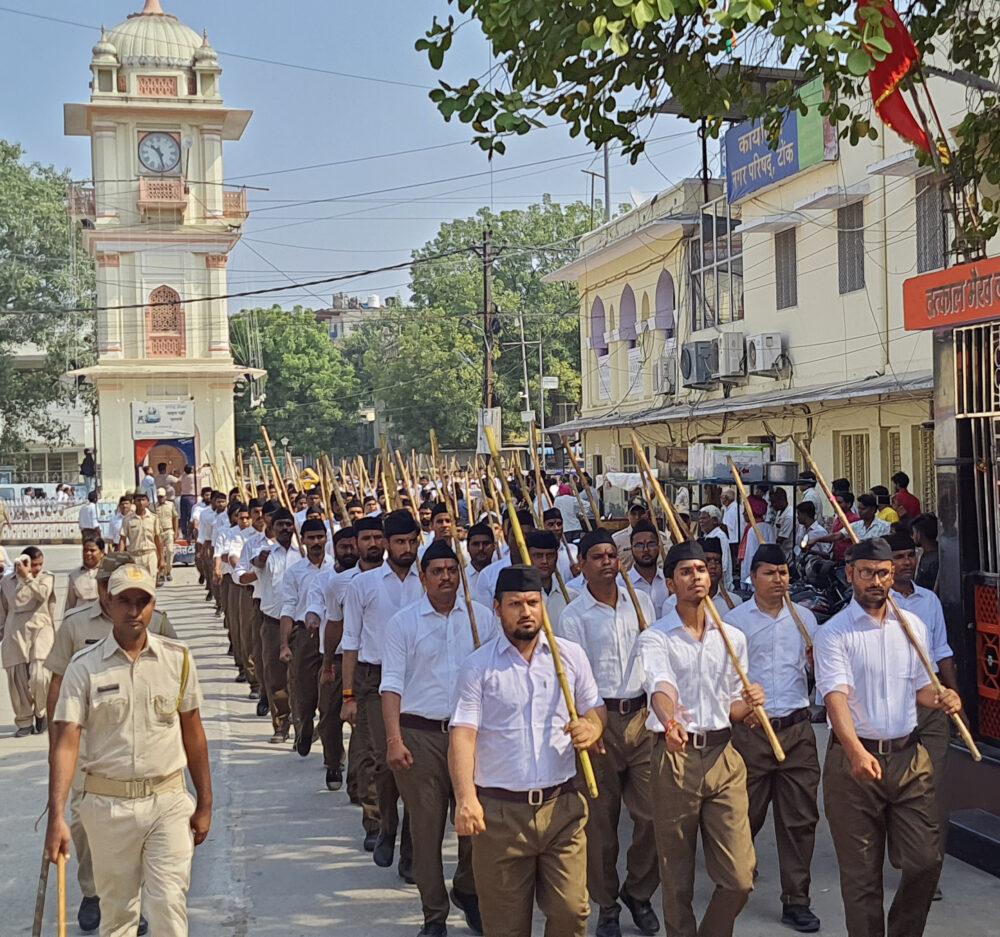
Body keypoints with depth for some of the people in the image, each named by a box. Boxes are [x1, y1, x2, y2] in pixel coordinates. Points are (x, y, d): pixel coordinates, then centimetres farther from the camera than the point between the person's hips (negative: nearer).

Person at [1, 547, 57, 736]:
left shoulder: (46, 578, 5)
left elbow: (42, 594, -16)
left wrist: (27, 577, -21)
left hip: (40, 630, -3)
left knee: (39, 677, -17)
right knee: (17, 681, 1)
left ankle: (40, 712, 10)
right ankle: (24, 722, 15)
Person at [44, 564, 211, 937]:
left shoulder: (177, 658, 1)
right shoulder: (84, 667, -4)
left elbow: (192, 731, 7)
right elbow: (67, 741, -9)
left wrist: (205, 804, 8)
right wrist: (57, 817, -18)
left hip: (169, 800, 0)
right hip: (108, 804, 0)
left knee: (170, 906, -3)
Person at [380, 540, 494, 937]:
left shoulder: (481, 617, 5)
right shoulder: (402, 622, 0)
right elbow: (392, 683, -4)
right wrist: (394, 739, -13)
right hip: (420, 735, -2)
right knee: (426, 829, 4)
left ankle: (467, 892, 33)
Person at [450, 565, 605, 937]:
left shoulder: (571, 655, 6)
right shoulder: (477, 666, -3)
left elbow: (595, 708, 16)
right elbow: (462, 735, -11)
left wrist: (591, 728, -9)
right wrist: (465, 798, -25)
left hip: (562, 807, 2)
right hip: (499, 811, -2)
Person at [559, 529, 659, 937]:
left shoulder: (641, 601, 9)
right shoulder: (573, 615, -3)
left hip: (642, 715, 3)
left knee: (652, 812, 2)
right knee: (600, 819, 5)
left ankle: (638, 893, 24)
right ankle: (606, 904, 21)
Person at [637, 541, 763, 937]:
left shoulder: (733, 637, 11)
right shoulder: (655, 638, -3)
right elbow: (661, 688, -23)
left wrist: (748, 704, -6)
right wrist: (670, 723, -45)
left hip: (723, 756, 3)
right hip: (674, 756, -3)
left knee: (739, 877, 0)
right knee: (678, 878, 6)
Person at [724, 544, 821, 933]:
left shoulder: (804, 617, 9)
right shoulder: (735, 620, 0)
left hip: (797, 729, 3)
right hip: (751, 729, -2)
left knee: (800, 817, 4)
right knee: (747, 814, 6)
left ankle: (796, 901, 14)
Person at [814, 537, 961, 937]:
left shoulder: (913, 626, 9)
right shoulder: (833, 633, -7)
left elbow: (921, 686, 16)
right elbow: (835, 695, -20)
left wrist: (942, 697, -9)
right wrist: (856, 751, -35)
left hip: (909, 757, 4)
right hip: (854, 759, -4)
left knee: (926, 860, 4)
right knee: (861, 871, 4)